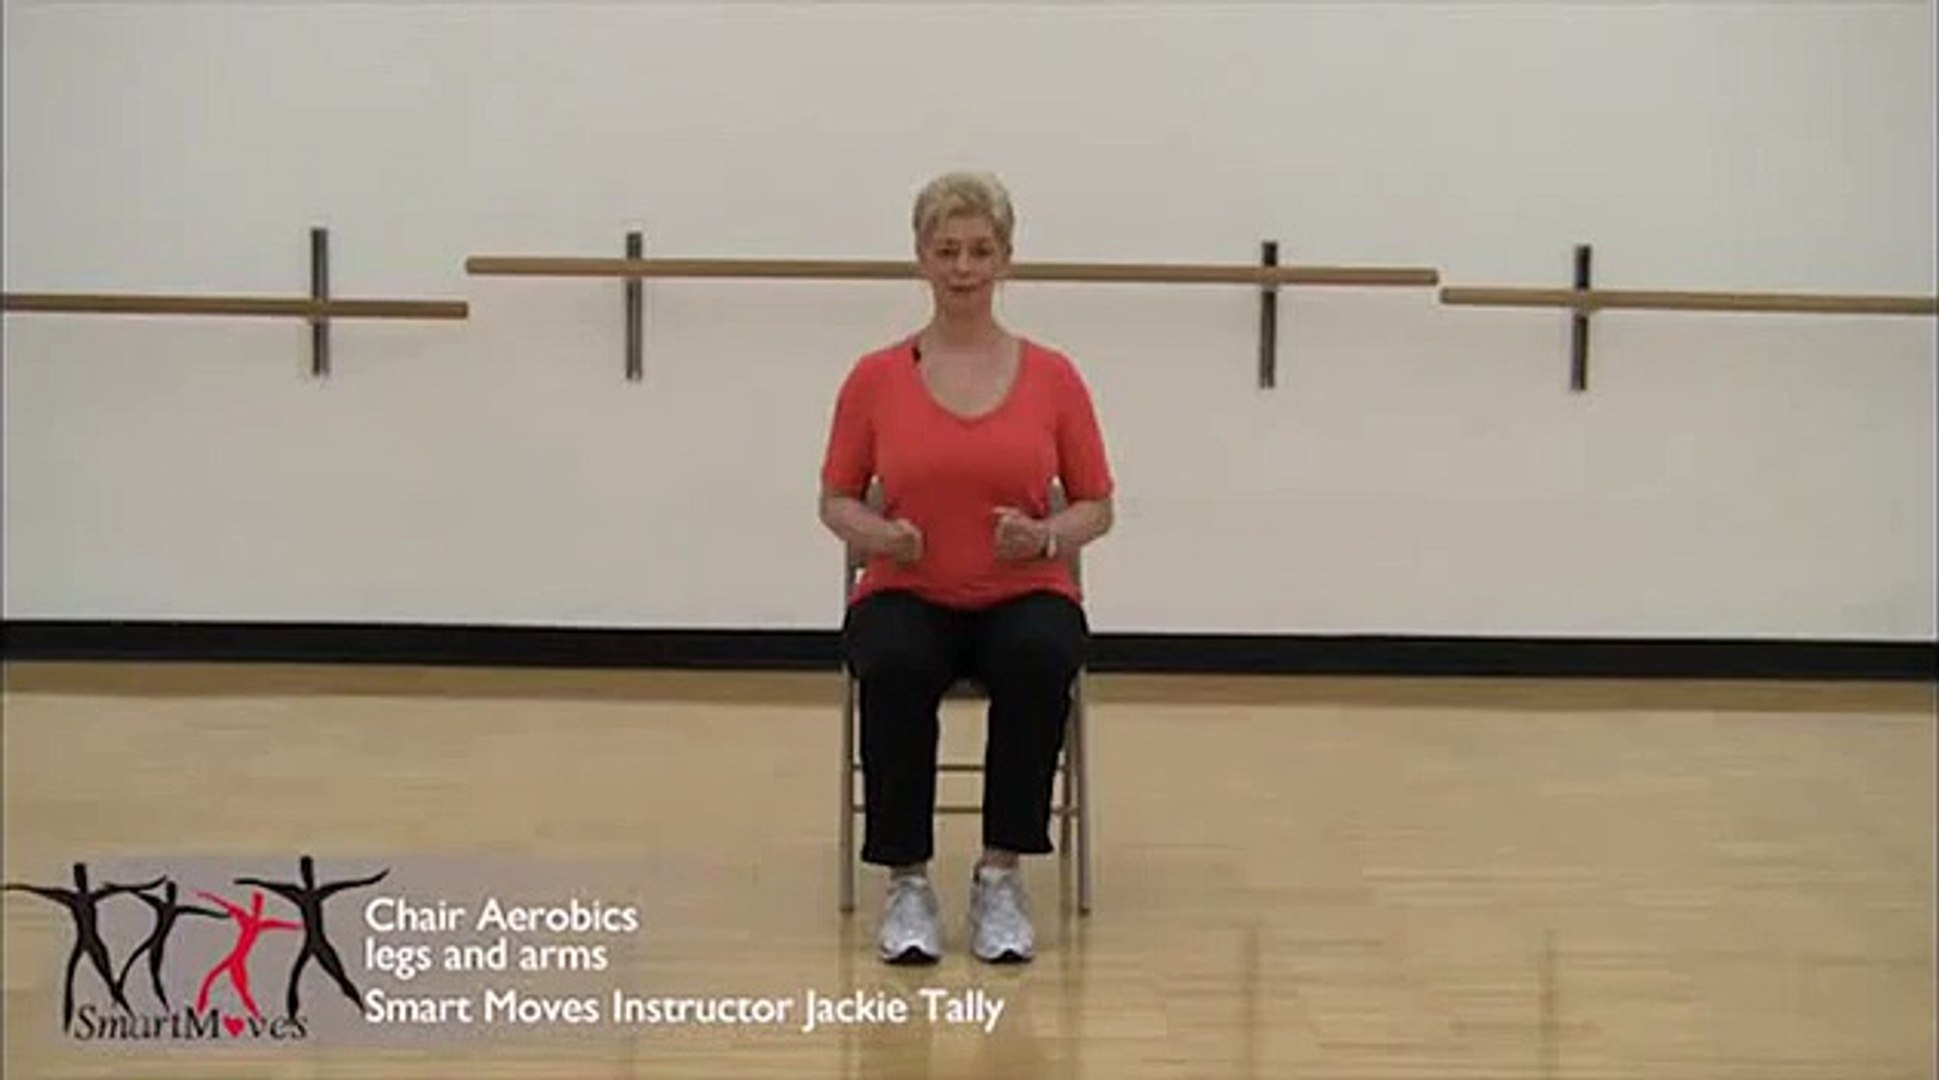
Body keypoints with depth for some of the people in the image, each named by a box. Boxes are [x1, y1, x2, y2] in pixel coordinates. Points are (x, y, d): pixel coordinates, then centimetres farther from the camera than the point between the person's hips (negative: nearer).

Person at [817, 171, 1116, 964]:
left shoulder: (1053, 377, 2)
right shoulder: (875, 378, 2)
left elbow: (1096, 508, 7)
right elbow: (836, 501, 9)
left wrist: (1044, 534, -14)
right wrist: (878, 532, -12)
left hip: (1024, 597, 0)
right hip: (908, 596, 0)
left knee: (1038, 661, -36)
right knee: (896, 667, -36)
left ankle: (1001, 877, -21)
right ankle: (907, 881, -21)